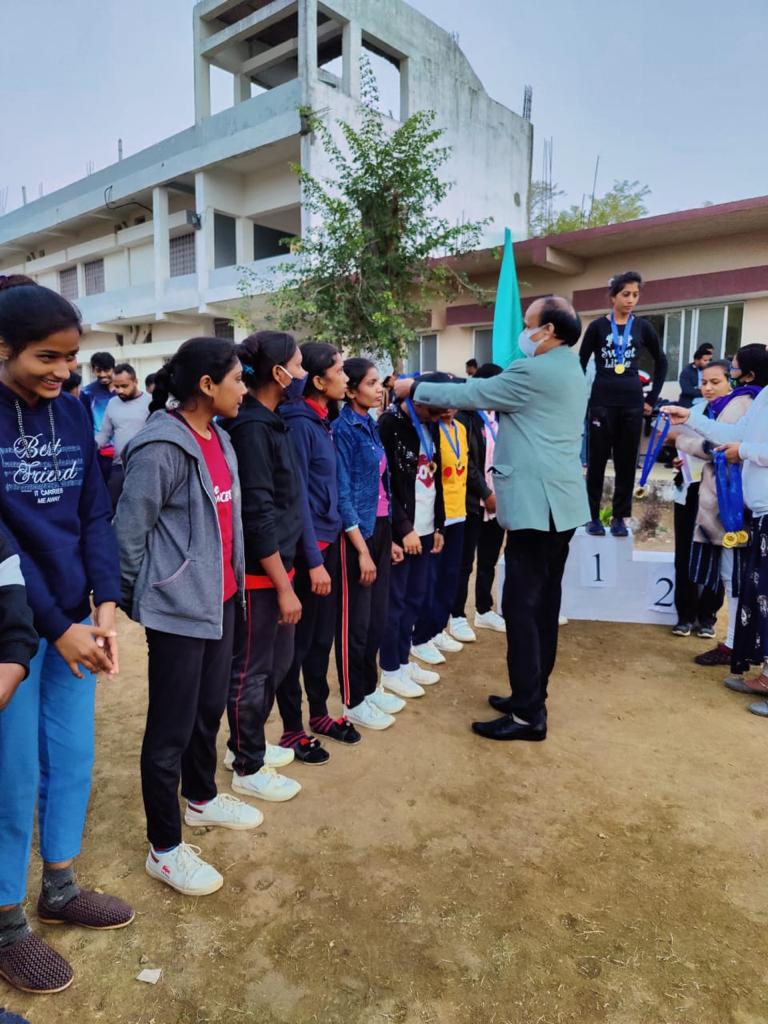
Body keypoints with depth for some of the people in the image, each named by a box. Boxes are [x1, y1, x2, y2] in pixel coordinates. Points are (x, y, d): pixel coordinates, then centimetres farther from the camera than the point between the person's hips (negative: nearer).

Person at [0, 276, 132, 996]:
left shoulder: (72, 413, 4)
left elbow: (94, 515, 4)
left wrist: (104, 604, -7)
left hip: (75, 618, 5)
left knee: (73, 760, 16)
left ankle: (59, 890, 38)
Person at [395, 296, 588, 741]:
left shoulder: (535, 372, -13)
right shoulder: (570, 372, 18)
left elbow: (470, 393, -8)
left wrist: (415, 387, 5)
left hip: (536, 504, -10)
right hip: (560, 503, 10)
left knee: (521, 609, -5)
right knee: (544, 605, 14)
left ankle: (529, 715, 2)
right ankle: (533, 697, 25)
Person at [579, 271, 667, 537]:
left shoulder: (643, 327, 6)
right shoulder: (598, 326, 1)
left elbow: (661, 363, 15)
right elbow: (580, 364, 5)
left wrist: (652, 399, 10)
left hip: (632, 403, 2)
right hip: (601, 402, -2)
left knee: (627, 461, 4)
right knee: (597, 460, 1)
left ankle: (619, 517, 13)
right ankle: (593, 516, 10)